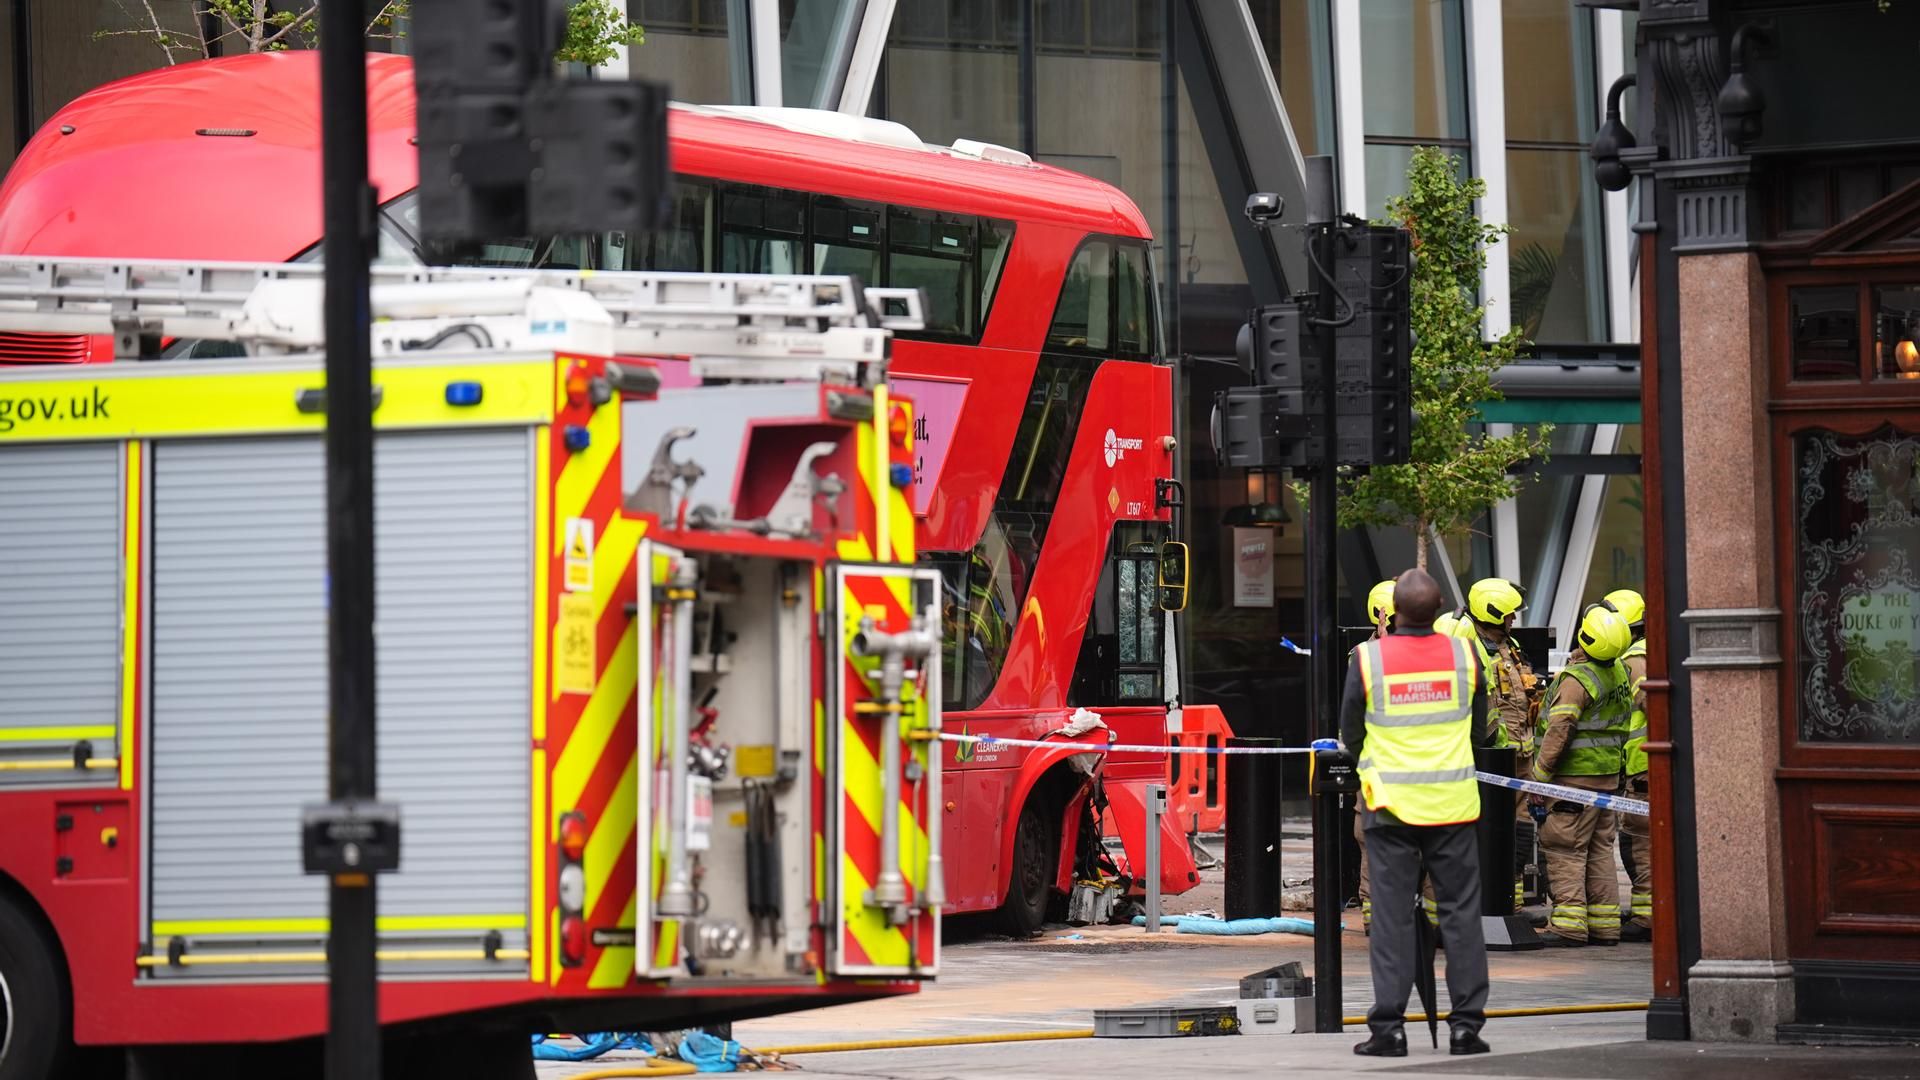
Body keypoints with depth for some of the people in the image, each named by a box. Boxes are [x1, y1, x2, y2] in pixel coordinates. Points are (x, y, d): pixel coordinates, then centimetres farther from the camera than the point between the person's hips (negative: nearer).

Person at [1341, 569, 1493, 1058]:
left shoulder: (1367, 658, -6)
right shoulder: (1462, 654, -1)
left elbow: (1350, 735, 4)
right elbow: (1480, 732, 10)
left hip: (1391, 801, -1)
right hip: (1453, 800, 1)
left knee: (1393, 915, 3)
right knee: (1461, 910, 7)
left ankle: (1389, 1025, 0)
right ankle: (1466, 1022, 6)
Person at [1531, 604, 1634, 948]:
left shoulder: (1577, 679, -18)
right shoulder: (1619, 672, 7)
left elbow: (1558, 730, -21)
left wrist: (1539, 777, -16)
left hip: (1575, 776, -8)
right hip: (1609, 774, 8)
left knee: (1564, 849, -3)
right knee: (1600, 850, 13)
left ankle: (1569, 924, -6)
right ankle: (1604, 926, 15)